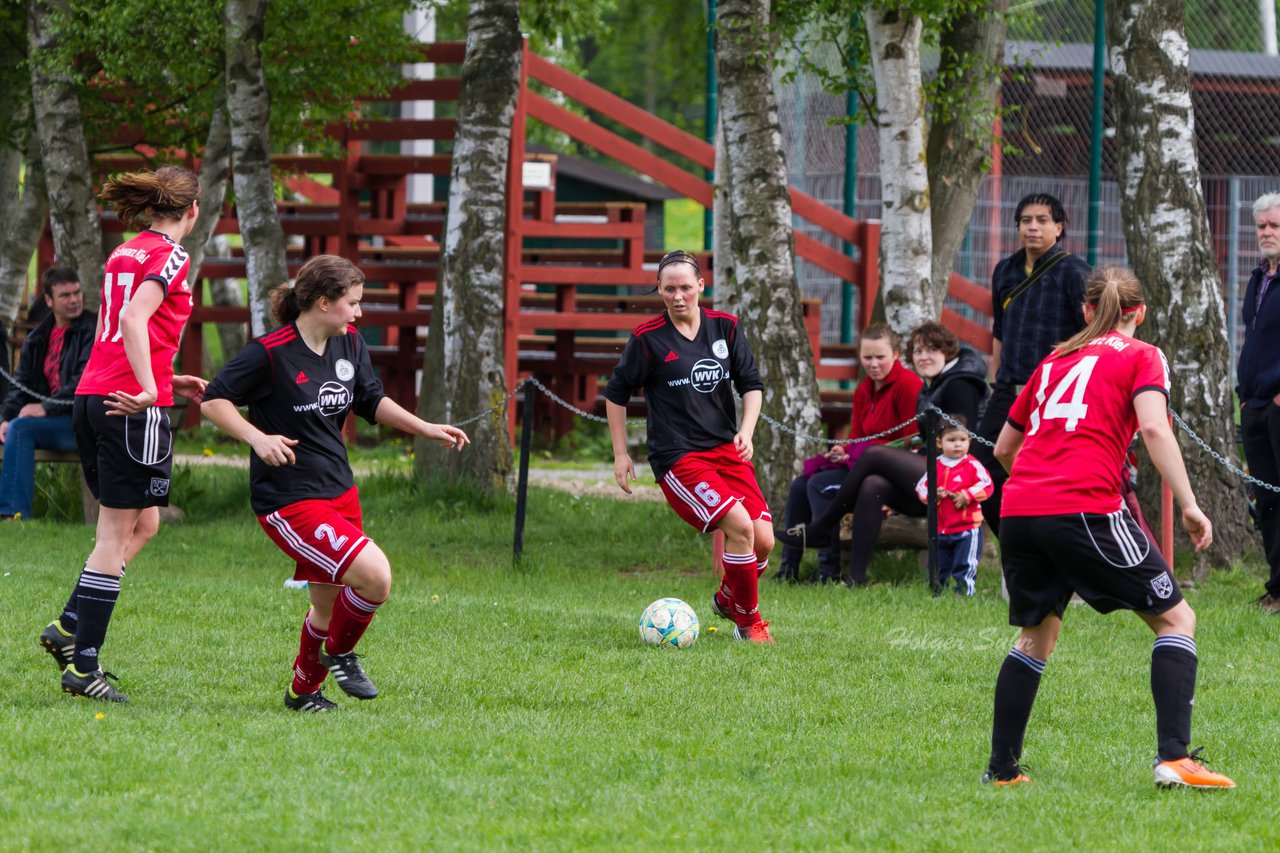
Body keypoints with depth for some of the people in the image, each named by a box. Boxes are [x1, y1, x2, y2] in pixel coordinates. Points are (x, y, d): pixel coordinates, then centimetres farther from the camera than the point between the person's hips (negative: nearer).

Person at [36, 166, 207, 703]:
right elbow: (134, 320, -23)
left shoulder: (124, 255, 18)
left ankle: (68, 627, 6)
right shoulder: (169, 257, -7)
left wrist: (171, 380, 27)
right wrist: (149, 390, -32)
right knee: (116, 535, -4)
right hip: (135, 409, -8)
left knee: (142, 523, 17)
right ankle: (83, 664, -5)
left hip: (92, 397, 8)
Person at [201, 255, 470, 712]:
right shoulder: (270, 353, -17)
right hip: (288, 499, -8)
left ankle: (304, 690, 39)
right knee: (375, 575, -20)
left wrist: (425, 428, 7)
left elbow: (371, 400, 17)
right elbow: (213, 401, -13)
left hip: (338, 489, 8)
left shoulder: (350, 344, 4)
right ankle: (339, 653, 7)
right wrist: (258, 437, -27)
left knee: (329, 603, 16)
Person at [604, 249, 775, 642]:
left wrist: (746, 431, -6)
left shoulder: (725, 327, 5)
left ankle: (727, 599, 25)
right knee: (740, 525, -23)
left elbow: (752, 384, 11)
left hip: (727, 448, 5)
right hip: (677, 458, -5)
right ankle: (748, 621, -5)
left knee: (763, 540, -6)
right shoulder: (647, 338, -6)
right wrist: (621, 454, 3)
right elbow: (616, 393, 5)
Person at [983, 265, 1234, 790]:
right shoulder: (1141, 357, 9)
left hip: (1018, 511, 6)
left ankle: (1002, 768, 20)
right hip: (1086, 508, -5)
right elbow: (1154, 428, -9)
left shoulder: (1052, 362, 24)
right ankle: (1174, 757, -11)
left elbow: (1004, 447, 30)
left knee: (1037, 634, 23)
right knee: (1175, 619, 4)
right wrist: (1189, 506, -8)